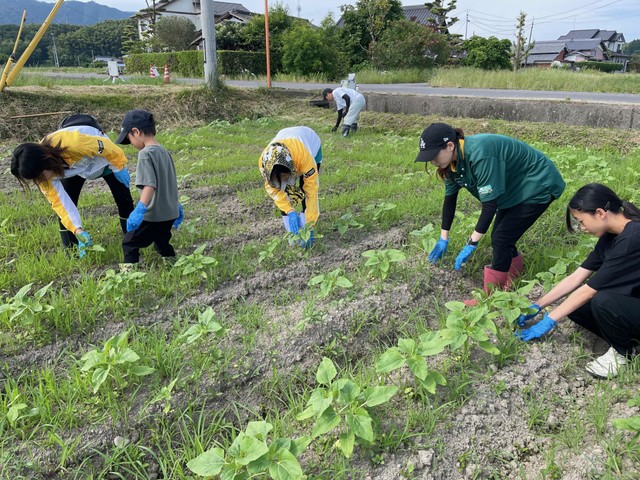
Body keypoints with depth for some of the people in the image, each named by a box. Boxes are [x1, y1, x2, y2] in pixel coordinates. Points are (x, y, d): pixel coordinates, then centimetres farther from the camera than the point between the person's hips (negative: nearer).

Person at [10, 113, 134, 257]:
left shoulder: (73, 143, -48)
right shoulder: (39, 164, -27)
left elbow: (111, 149, -30)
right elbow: (59, 201, -22)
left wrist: (120, 168, -15)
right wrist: (77, 230, -30)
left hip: (102, 156, -3)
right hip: (72, 167, 3)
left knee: (124, 198, -1)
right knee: (62, 201, -9)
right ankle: (70, 248, 6)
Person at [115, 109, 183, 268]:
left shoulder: (145, 154, -15)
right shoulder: (164, 151, 11)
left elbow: (150, 185, -26)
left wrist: (139, 210, -33)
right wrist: (176, 206, 28)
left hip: (153, 215, -8)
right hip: (170, 212, 8)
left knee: (129, 244, 4)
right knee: (163, 245, 24)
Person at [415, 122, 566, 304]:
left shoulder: (479, 155, -36)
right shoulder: (452, 161, -9)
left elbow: (490, 204, -33)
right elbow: (449, 199, 3)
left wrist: (471, 244, -27)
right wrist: (443, 239, 9)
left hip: (538, 186, -8)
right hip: (515, 189, 8)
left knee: (501, 239, -11)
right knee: (500, 236, 8)